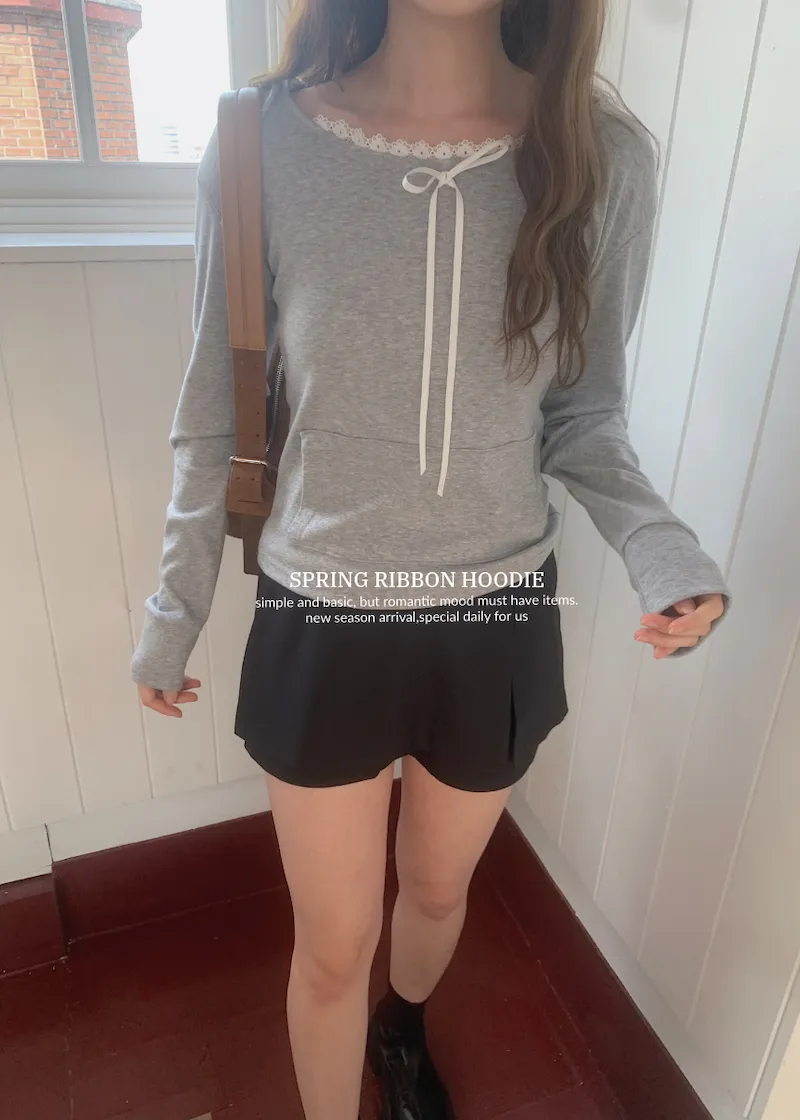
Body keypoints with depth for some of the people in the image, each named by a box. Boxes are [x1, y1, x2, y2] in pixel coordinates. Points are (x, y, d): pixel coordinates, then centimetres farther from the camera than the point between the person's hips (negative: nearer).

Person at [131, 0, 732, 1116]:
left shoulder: (604, 156, -8)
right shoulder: (264, 147, -11)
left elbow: (583, 417, 0)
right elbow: (218, 415, -2)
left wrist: (660, 545, -19)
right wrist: (175, 608, 5)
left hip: (500, 624, 2)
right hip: (322, 625, -1)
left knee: (439, 888, 29)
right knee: (333, 947, 18)